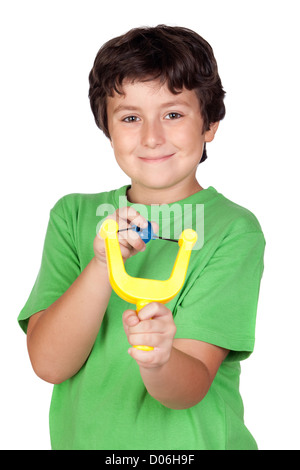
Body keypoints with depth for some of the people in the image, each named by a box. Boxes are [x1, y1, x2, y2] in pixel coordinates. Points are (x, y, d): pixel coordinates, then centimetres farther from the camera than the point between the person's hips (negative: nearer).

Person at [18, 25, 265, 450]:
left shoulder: (233, 229, -13)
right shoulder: (73, 216, -3)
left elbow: (191, 387, -19)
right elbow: (49, 363, -12)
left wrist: (157, 360, -39)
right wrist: (103, 264, -25)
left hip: (190, 444, -2)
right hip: (82, 438, 2)